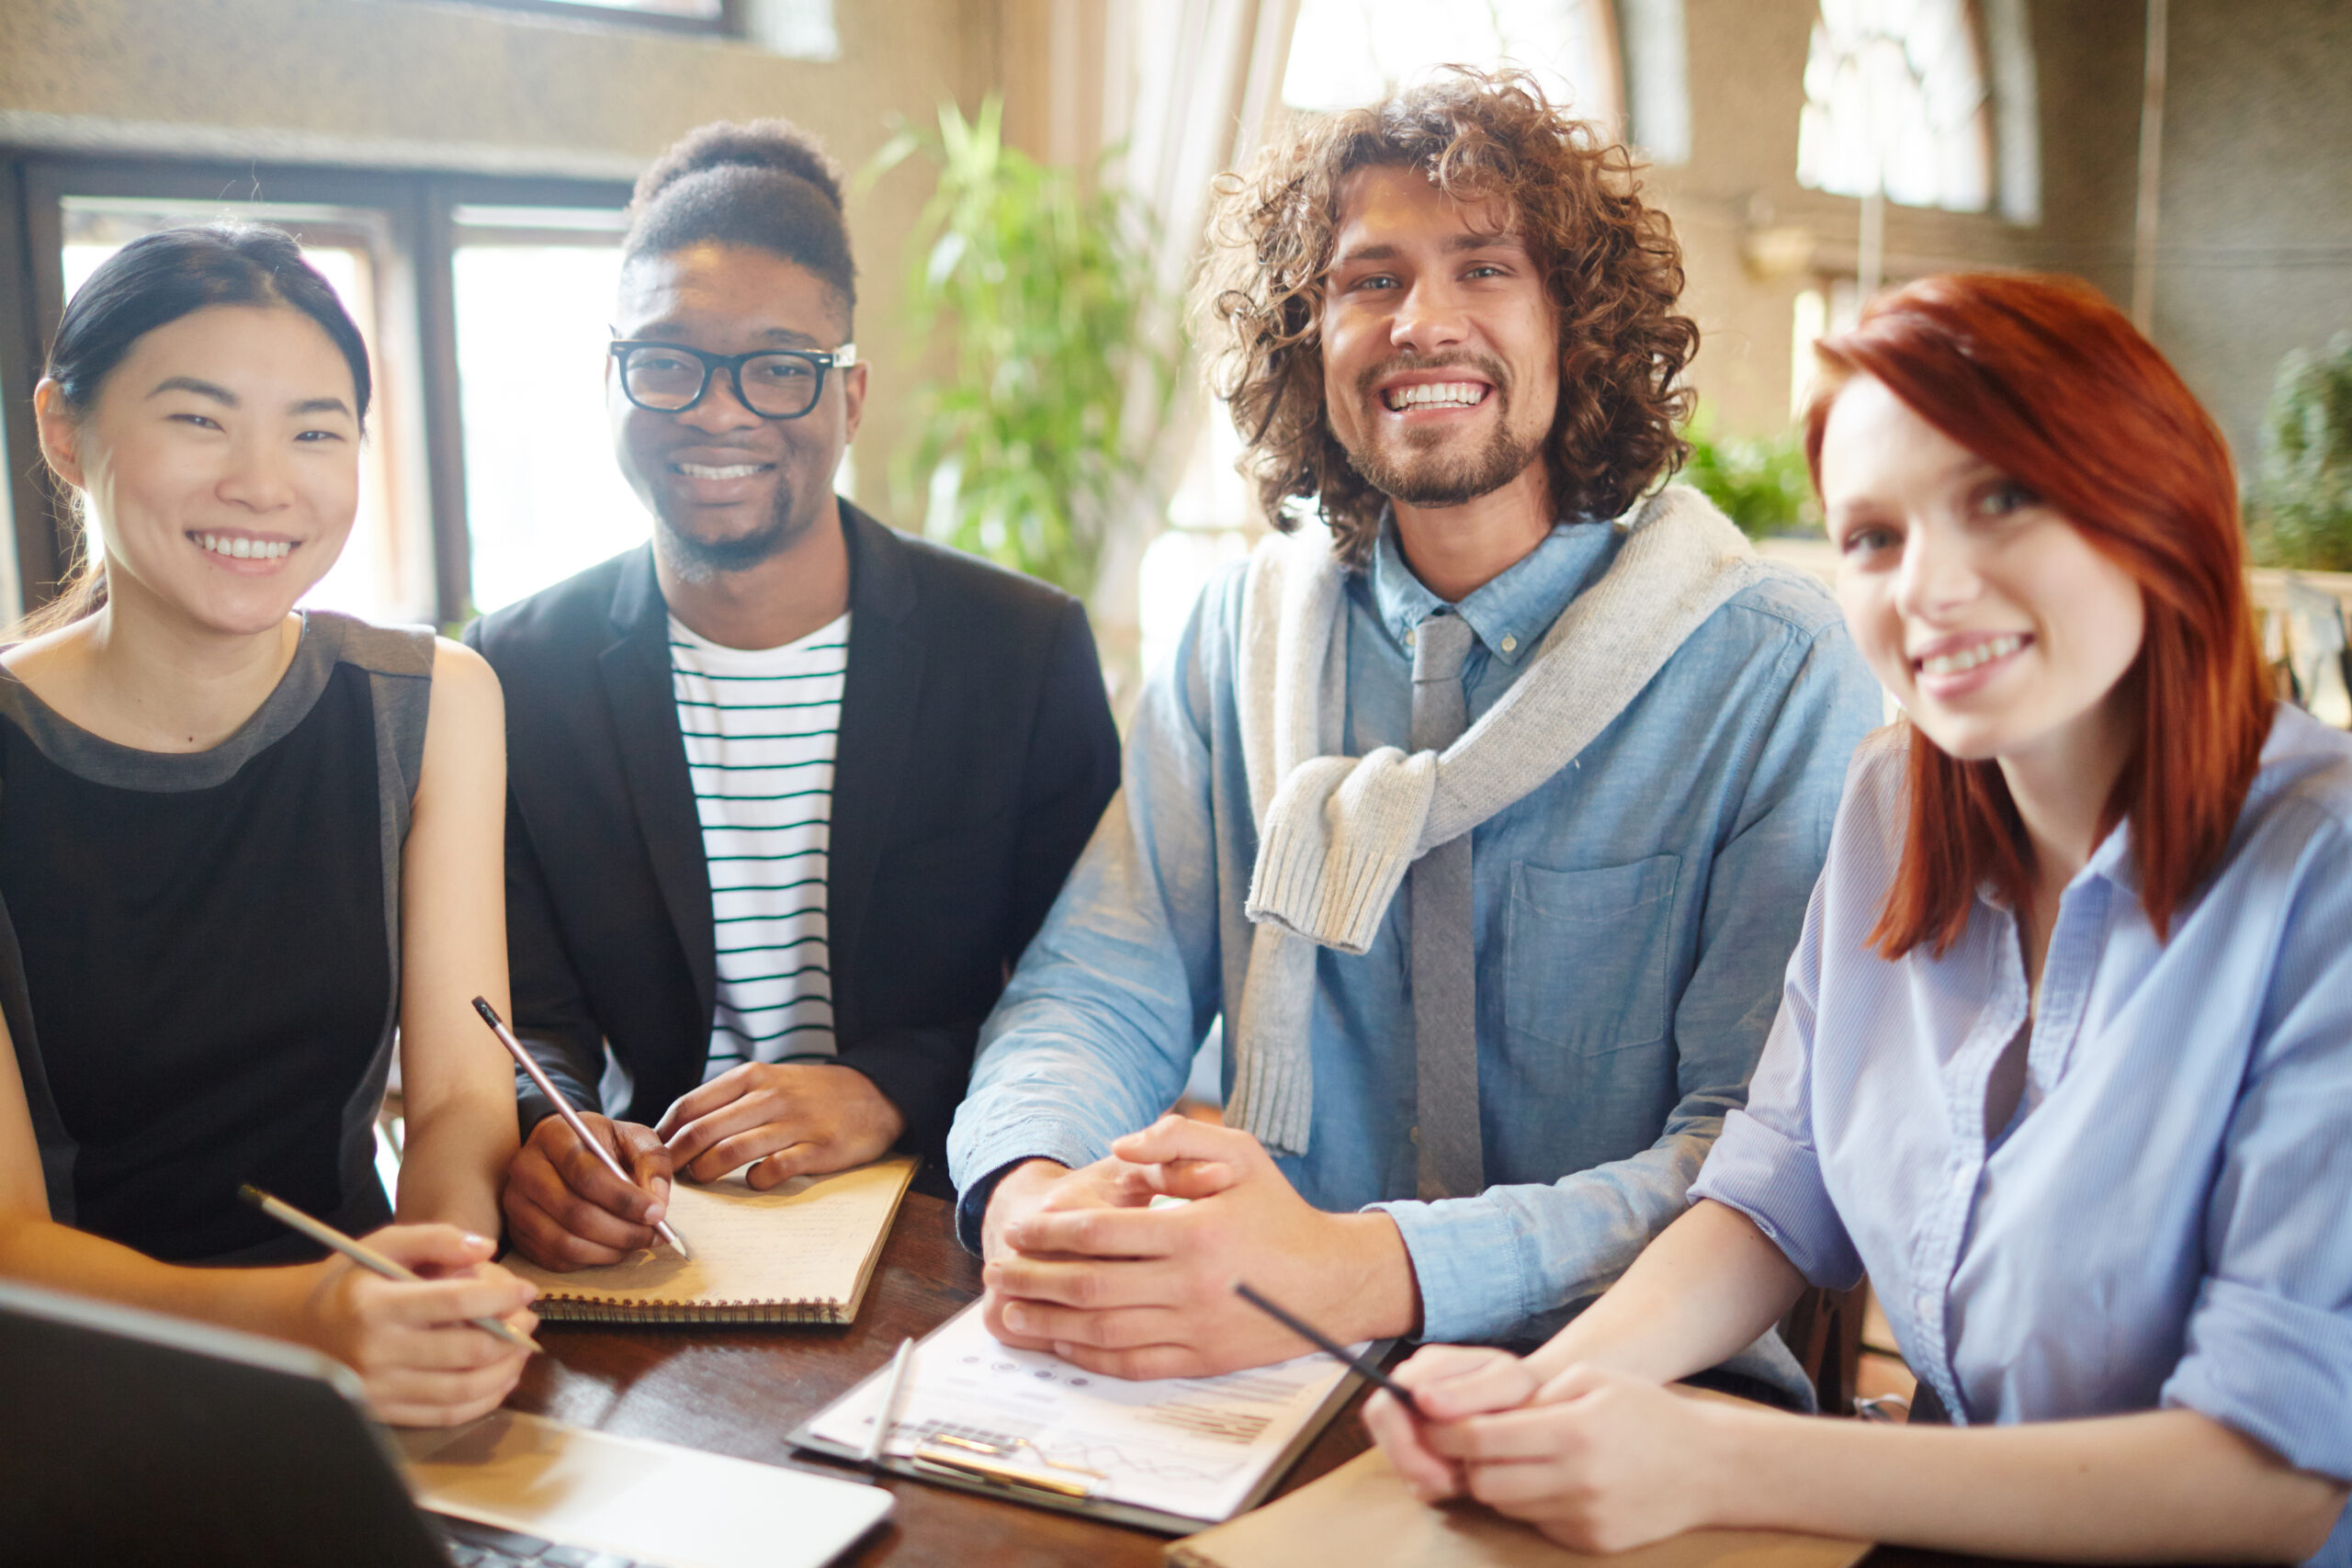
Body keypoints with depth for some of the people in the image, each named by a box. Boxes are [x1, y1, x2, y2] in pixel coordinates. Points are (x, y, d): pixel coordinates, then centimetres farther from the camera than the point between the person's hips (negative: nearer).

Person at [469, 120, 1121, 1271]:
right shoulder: (518, 673, 2)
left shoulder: (1028, 649, -3)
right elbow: (527, 1023, -1)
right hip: (646, 1240, 4)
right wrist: (549, 1135, -24)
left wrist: (889, 1092, -19)